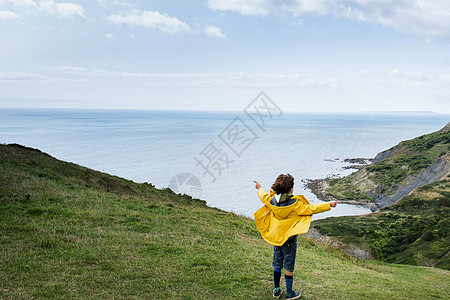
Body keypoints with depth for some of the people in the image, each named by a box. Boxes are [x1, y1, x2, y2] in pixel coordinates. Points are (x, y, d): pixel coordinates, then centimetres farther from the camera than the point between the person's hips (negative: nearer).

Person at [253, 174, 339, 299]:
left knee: (277, 264, 17)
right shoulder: (294, 204, -21)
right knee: (288, 267, 7)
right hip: (289, 239, -5)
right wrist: (328, 205, -15)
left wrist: (260, 189, 38)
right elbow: (311, 209, -21)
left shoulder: (272, 201, -5)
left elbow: (264, 197, 17)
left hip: (275, 238, 5)